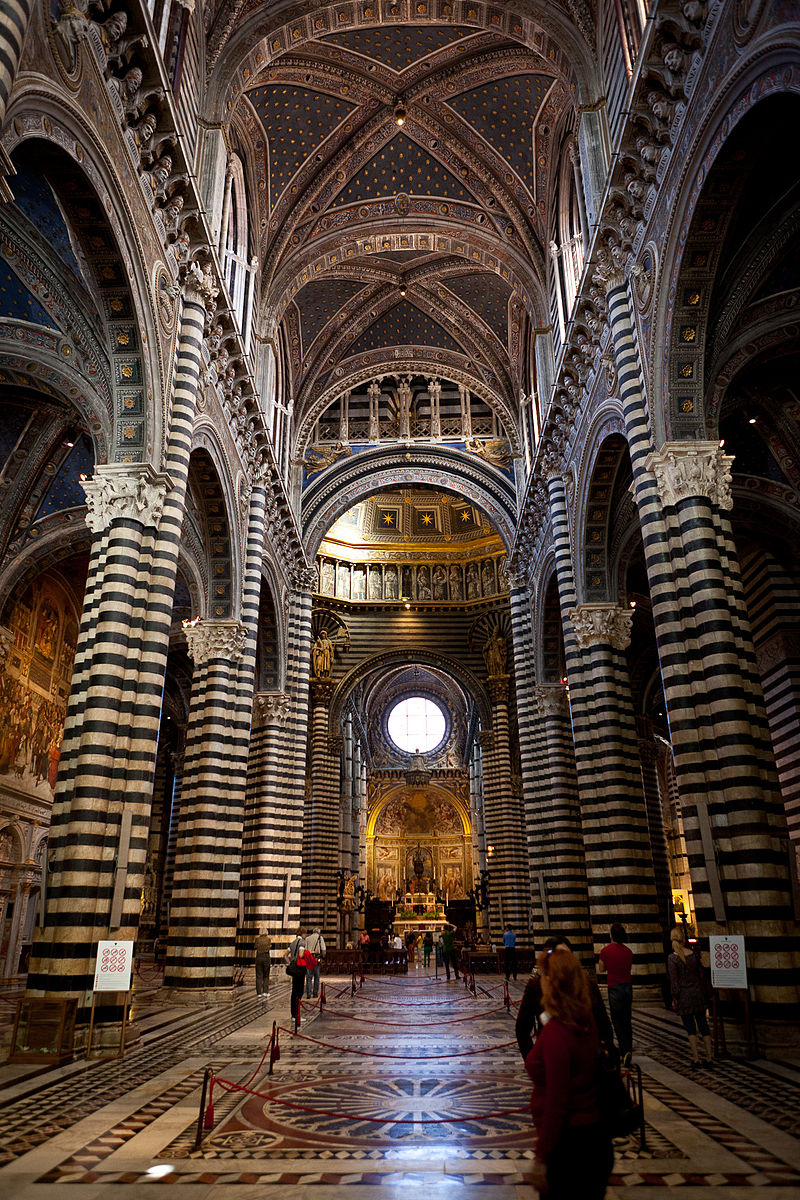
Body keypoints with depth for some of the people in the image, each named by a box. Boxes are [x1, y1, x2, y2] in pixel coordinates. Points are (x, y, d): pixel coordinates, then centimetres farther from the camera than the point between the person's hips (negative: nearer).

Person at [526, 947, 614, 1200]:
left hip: (568, 1143, -8)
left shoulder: (555, 1032, -25)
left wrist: (541, 1158, -15)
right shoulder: (586, 1022, -5)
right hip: (595, 1137, 8)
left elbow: (556, 1104, -22)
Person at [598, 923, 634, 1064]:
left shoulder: (605, 951, -10)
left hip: (614, 988, -5)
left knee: (617, 1022, 0)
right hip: (628, 986, 5)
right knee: (627, 1022, 14)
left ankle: (625, 1051, -16)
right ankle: (625, 1052, 20)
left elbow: (602, 968, 3)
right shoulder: (628, 951, 2)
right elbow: (629, 969, 12)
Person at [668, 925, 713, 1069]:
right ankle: (709, 1058, 16)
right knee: (703, 1024, 12)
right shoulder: (694, 954, -3)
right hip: (697, 992, 4)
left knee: (690, 1027, 6)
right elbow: (701, 974, 7)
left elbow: (674, 981, -13)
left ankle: (695, 1059, 5)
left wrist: (674, 999, -4)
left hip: (683, 995, -4)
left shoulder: (673, 958, -15)